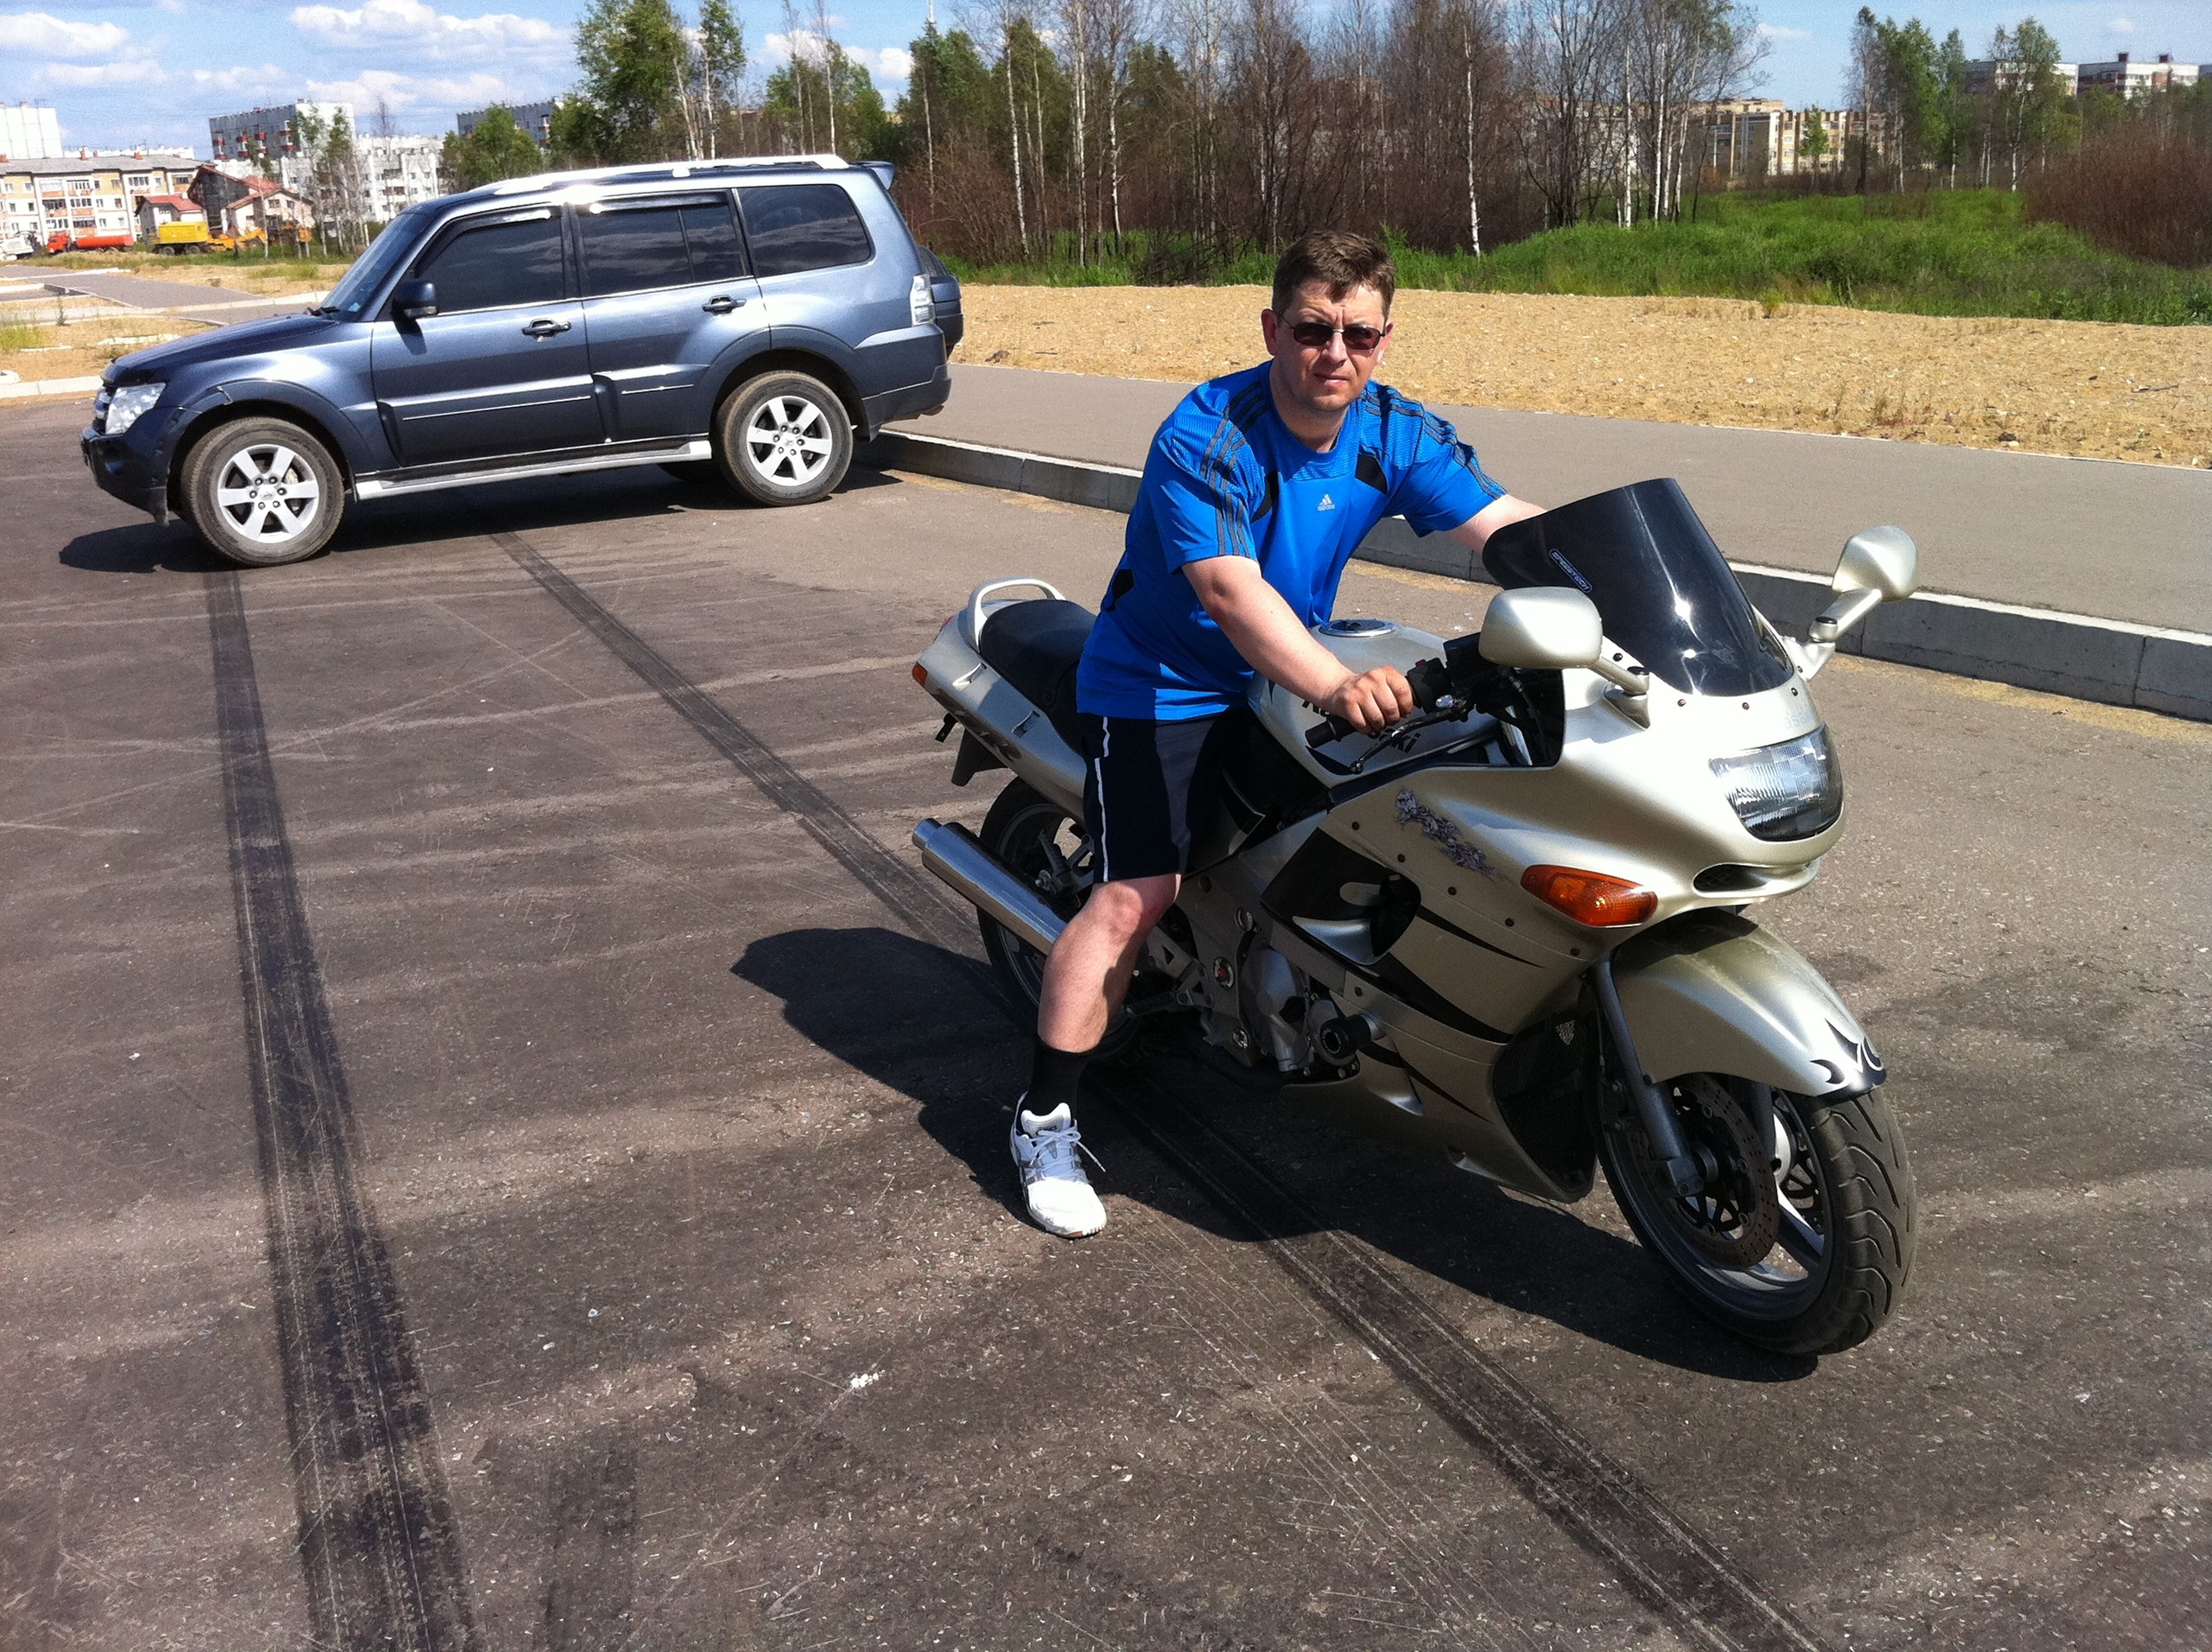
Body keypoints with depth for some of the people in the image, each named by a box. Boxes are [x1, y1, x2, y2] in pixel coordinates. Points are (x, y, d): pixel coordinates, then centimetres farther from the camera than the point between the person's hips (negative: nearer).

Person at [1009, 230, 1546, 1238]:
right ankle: (1045, 1118, -7)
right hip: (1164, 687, -7)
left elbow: (1507, 524, -11)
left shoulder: (1394, 431, -5)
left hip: (1290, 680, 7)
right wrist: (1336, 688, -53)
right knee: (1136, 894, -17)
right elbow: (1228, 588, -38)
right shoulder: (1206, 437, -24)